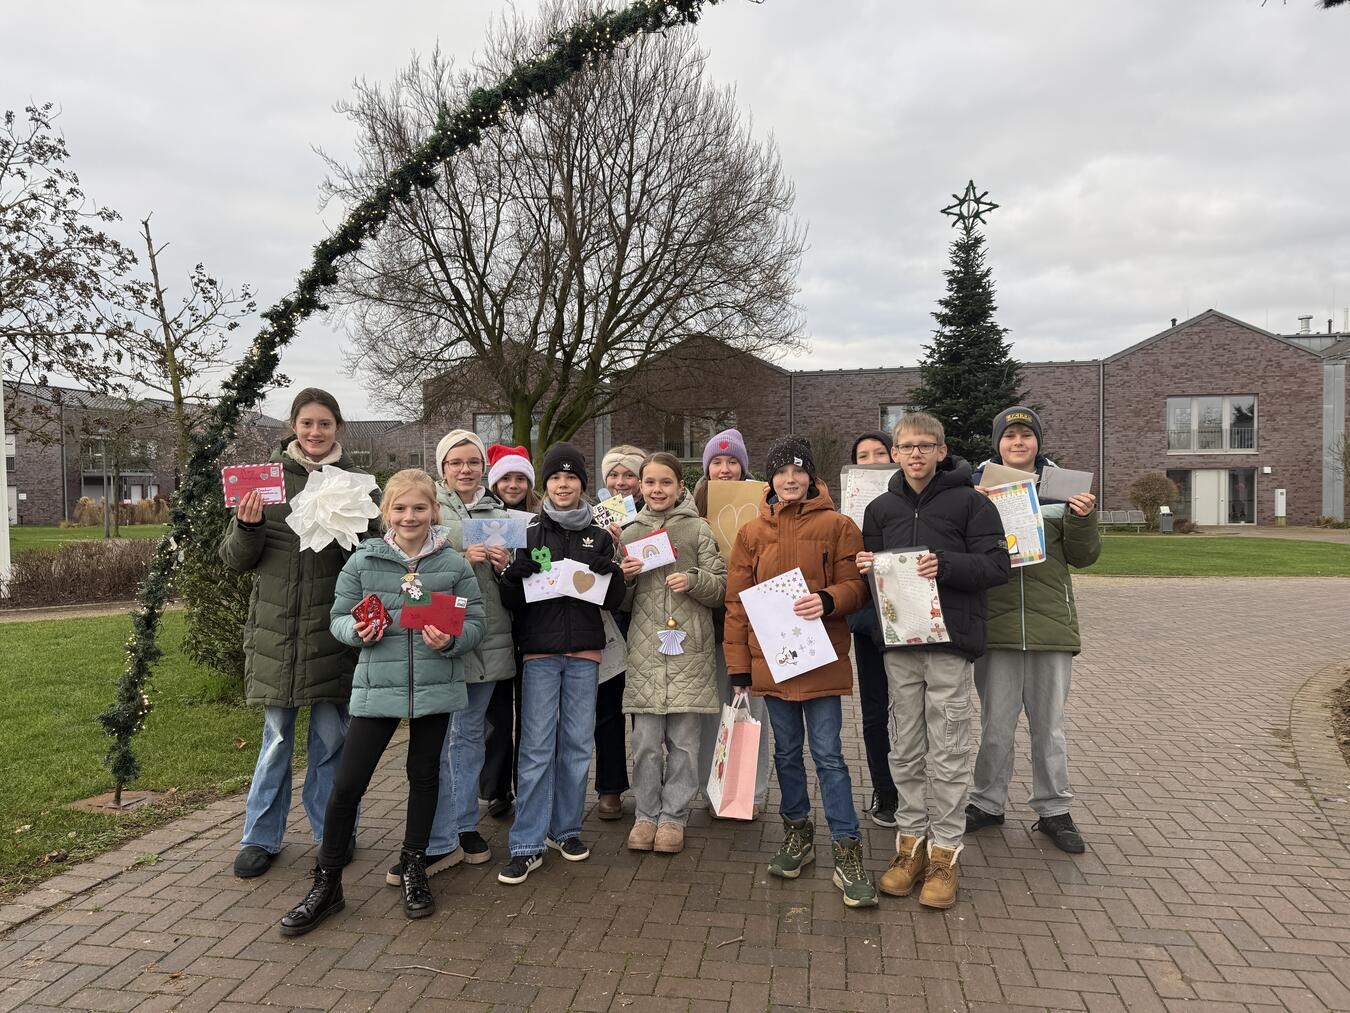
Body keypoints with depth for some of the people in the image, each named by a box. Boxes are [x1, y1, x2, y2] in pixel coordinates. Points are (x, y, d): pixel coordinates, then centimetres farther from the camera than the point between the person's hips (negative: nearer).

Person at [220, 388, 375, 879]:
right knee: (276, 735, 9)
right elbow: (236, 558, 5)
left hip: (332, 627, 0)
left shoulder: (355, 482, 4)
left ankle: (334, 834, 24)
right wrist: (247, 526, -15)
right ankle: (261, 838, 25)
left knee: (332, 736, 8)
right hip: (276, 623, 1)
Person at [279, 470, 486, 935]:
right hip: (376, 685, 0)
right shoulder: (363, 561, -2)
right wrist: (358, 631, -17)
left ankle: (414, 869, 35)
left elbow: (476, 623, -1)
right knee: (347, 784, 0)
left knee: (424, 777, 15)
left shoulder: (454, 564, -3)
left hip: (435, 686, 1)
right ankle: (326, 883, 18)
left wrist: (451, 640, -20)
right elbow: (338, 618, 4)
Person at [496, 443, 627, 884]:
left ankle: (565, 829, 24)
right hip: (539, 650, -2)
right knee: (536, 746, -2)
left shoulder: (599, 535, 7)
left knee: (578, 743, 9)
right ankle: (527, 844, 6)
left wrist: (612, 572, -13)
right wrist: (515, 573, -17)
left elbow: (614, 601, 7)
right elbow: (510, 600, 3)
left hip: (584, 651, 2)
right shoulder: (527, 532, 3)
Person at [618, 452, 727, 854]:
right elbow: (621, 602, 15)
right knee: (646, 739, 5)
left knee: (683, 739, 5)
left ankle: (674, 817, 18)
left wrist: (693, 580, -15)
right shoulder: (630, 532, 12)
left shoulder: (698, 529, 4)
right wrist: (625, 576, -6)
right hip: (645, 649, 2)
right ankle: (646, 815, 20)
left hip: (688, 646, -2)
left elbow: (721, 587, 4)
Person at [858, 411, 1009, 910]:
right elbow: (870, 569, 19)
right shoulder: (880, 508, 12)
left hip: (950, 642, -4)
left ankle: (945, 851, 14)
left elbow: (997, 565, -7)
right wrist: (865, 568, -3)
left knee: (948, 755, 2)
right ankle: (911, 841, 24)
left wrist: (946, 565, -21)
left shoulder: (969, 501, -1)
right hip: (898, 644, 4)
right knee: (905, 751, 11)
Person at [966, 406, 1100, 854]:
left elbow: (1082, 557, 5)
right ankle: (987, 803, 26)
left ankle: (1053, 811, 26)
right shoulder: (978, 487, 2)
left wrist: (1083, 519, -13)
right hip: (996, 622, -1)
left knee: (1049, 726, 12)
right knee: (996, 725, 9)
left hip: (1051, 622, 1)